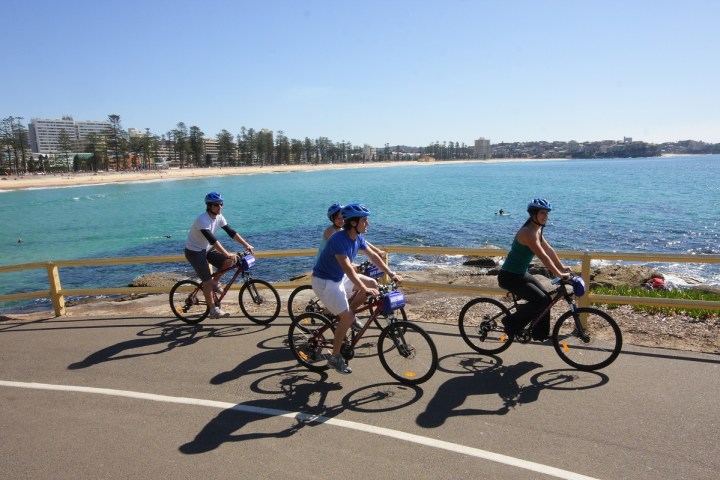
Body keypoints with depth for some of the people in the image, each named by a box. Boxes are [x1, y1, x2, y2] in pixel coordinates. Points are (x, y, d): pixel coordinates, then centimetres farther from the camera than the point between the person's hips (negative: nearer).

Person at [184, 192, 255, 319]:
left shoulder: (219, 217, -6)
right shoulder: (203, 220, -29)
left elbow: (231, 232, -6)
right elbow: (212, 239, -40)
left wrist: (247, 245, -15)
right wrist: (227, 254, -48)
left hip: (207, 249, 7)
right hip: (194, 251, -7)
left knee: (228, 262, -13)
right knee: (207, 281, -11)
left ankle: (215, 282, 11)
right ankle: (213, 310, 0)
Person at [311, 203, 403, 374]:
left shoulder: (358, 237, -3)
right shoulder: (339, 239, -29)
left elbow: (373, 256, 4)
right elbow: (348, 268, -36)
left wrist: (391, 274, -2)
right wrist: (364, 289, -40)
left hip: (339, 277, 9)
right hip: (324, 281, -9)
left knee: (372, 283, 2)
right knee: (348, 317, -13)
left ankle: (347, 315, 15)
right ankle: (335, 358, 3)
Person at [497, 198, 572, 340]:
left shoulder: (537, 230, 7)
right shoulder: (527, 232, -23)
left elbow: (549, 250, 15)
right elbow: (543, 256, -27)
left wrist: (562, 267, 15)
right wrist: (559, 274, -24)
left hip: (520, 274, 10)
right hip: (509, 276, -10)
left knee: (546, 298, 10)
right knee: (541, 300, -16)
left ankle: (541, 334, 22)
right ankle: (511, 323, -1)